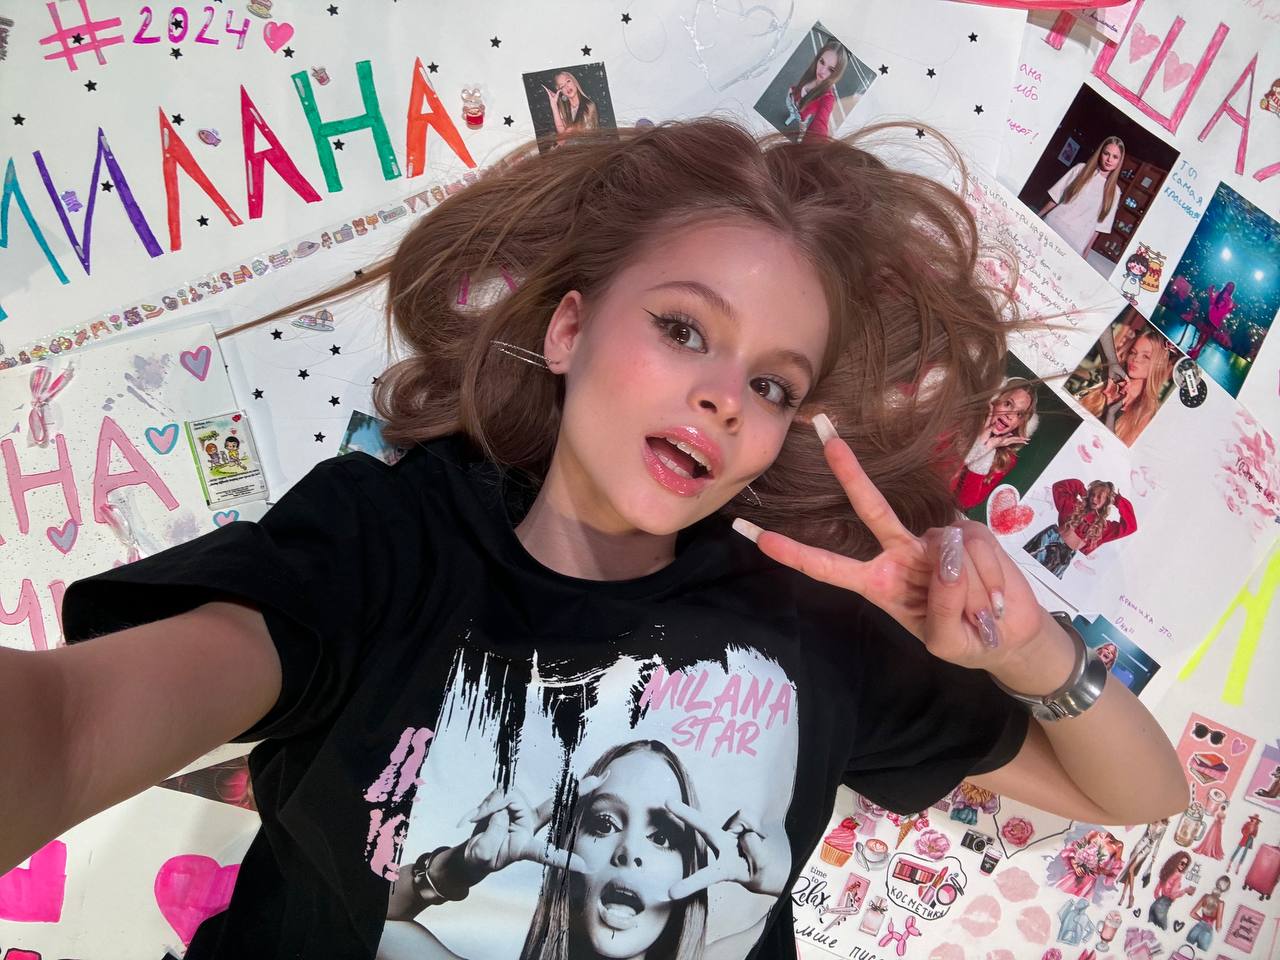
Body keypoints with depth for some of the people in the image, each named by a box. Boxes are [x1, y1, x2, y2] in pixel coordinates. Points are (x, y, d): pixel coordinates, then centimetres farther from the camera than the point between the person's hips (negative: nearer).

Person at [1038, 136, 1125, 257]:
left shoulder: (1114, 192, 6)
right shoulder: (1081, 169, 4)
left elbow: (1099, 226, 8)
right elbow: (1055, 198, 5)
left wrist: (1086, 252, 5)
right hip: (1051, 227, 0)